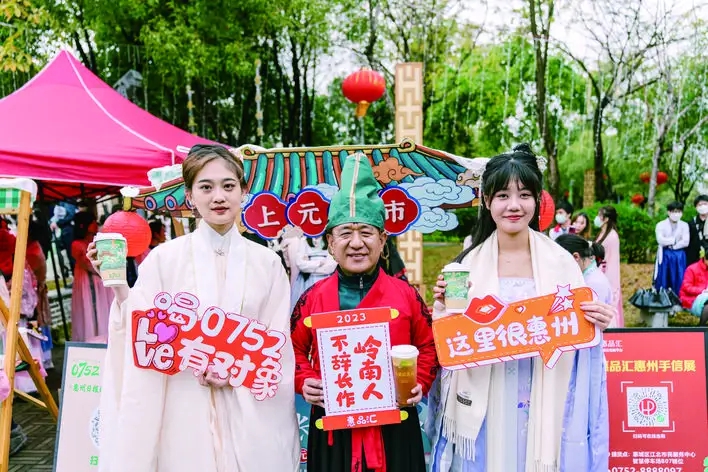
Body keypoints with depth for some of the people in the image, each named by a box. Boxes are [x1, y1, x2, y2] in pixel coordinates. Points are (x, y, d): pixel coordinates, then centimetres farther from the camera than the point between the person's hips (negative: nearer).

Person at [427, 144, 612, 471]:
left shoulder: (562, 263, -2)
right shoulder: (468, 264, -2)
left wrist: (595, 324, -15)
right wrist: (444, 306, -14)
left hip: (543, 405, 0)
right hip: (483, 407, 1)